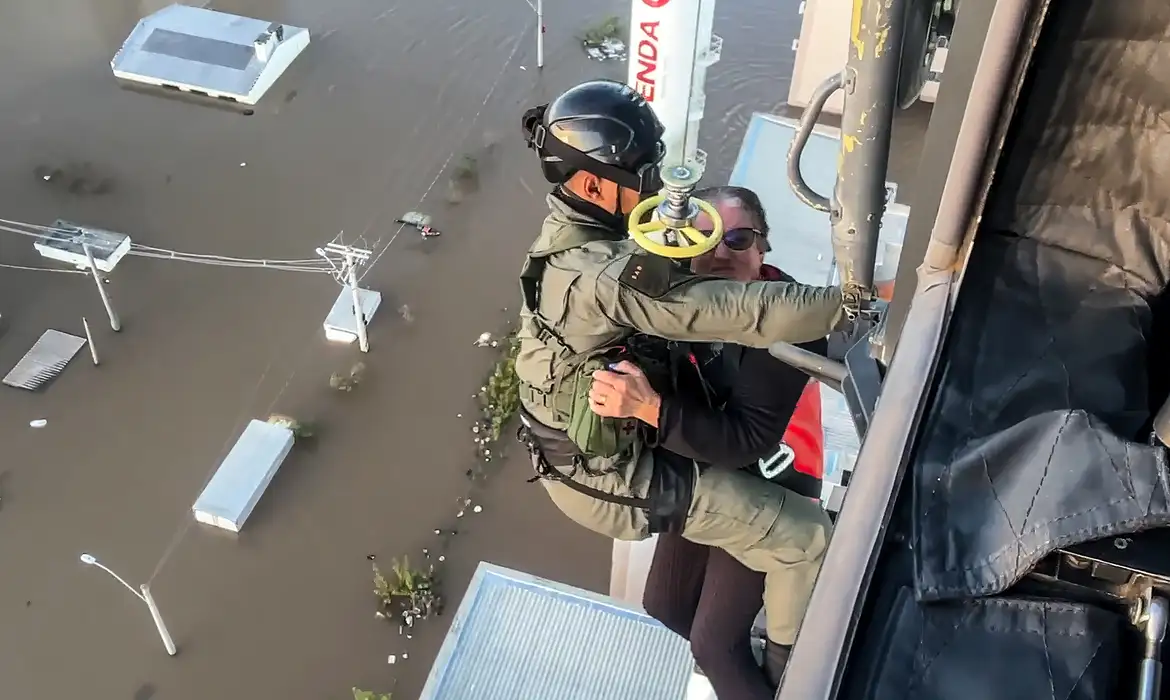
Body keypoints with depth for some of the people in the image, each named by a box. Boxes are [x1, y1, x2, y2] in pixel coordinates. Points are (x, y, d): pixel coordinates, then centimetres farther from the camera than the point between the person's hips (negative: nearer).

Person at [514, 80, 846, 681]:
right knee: (806, 536, -3)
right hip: (609, 478, -10)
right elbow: (733, 313, -38)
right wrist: (852, 302, -33)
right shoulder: (603, 276, -35)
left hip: (572, 449, 10)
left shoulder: (570, 228, -3)